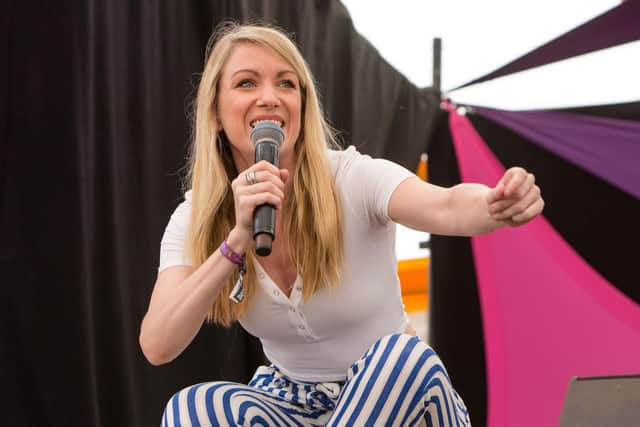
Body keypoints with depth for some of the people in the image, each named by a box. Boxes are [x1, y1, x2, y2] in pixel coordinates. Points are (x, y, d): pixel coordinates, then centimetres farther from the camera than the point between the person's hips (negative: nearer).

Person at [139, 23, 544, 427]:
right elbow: (157, 347, -23)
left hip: (394, 394, -1)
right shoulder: (195, 219, -10)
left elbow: (447, 208, -40)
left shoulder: (355, 178, -19)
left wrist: (496, 203, -64)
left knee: (406, 355, -34)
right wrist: (239, 239, -34)